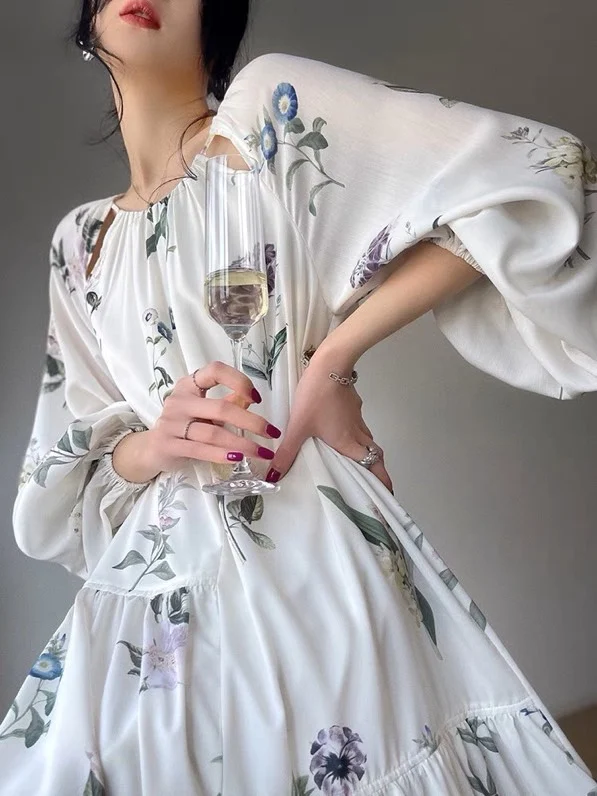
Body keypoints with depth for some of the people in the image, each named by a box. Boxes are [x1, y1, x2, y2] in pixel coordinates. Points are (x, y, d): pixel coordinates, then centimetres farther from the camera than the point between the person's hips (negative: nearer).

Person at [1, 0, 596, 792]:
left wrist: (332, 357, -13)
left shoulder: (272, 106, -3)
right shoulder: (79, 241, 12)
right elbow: (72, 467, 12)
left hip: (307, 565, -4)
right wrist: (157, 443, -11)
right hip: (145, 599, 5)